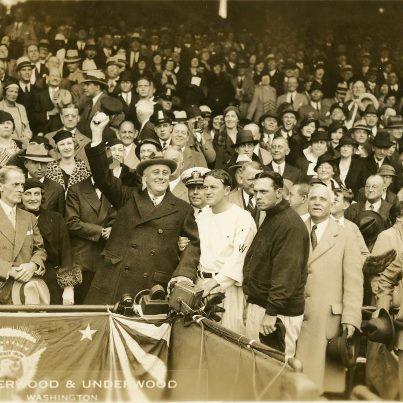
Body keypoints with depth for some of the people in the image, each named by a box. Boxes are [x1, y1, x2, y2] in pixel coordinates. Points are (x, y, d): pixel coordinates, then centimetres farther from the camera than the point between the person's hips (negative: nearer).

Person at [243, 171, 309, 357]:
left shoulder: (290, 224, -17)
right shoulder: (270, 219, 15)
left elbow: (287, 271, -23)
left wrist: (272, 312, -24)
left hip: (279, 313, -9)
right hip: (258, 304, 9)